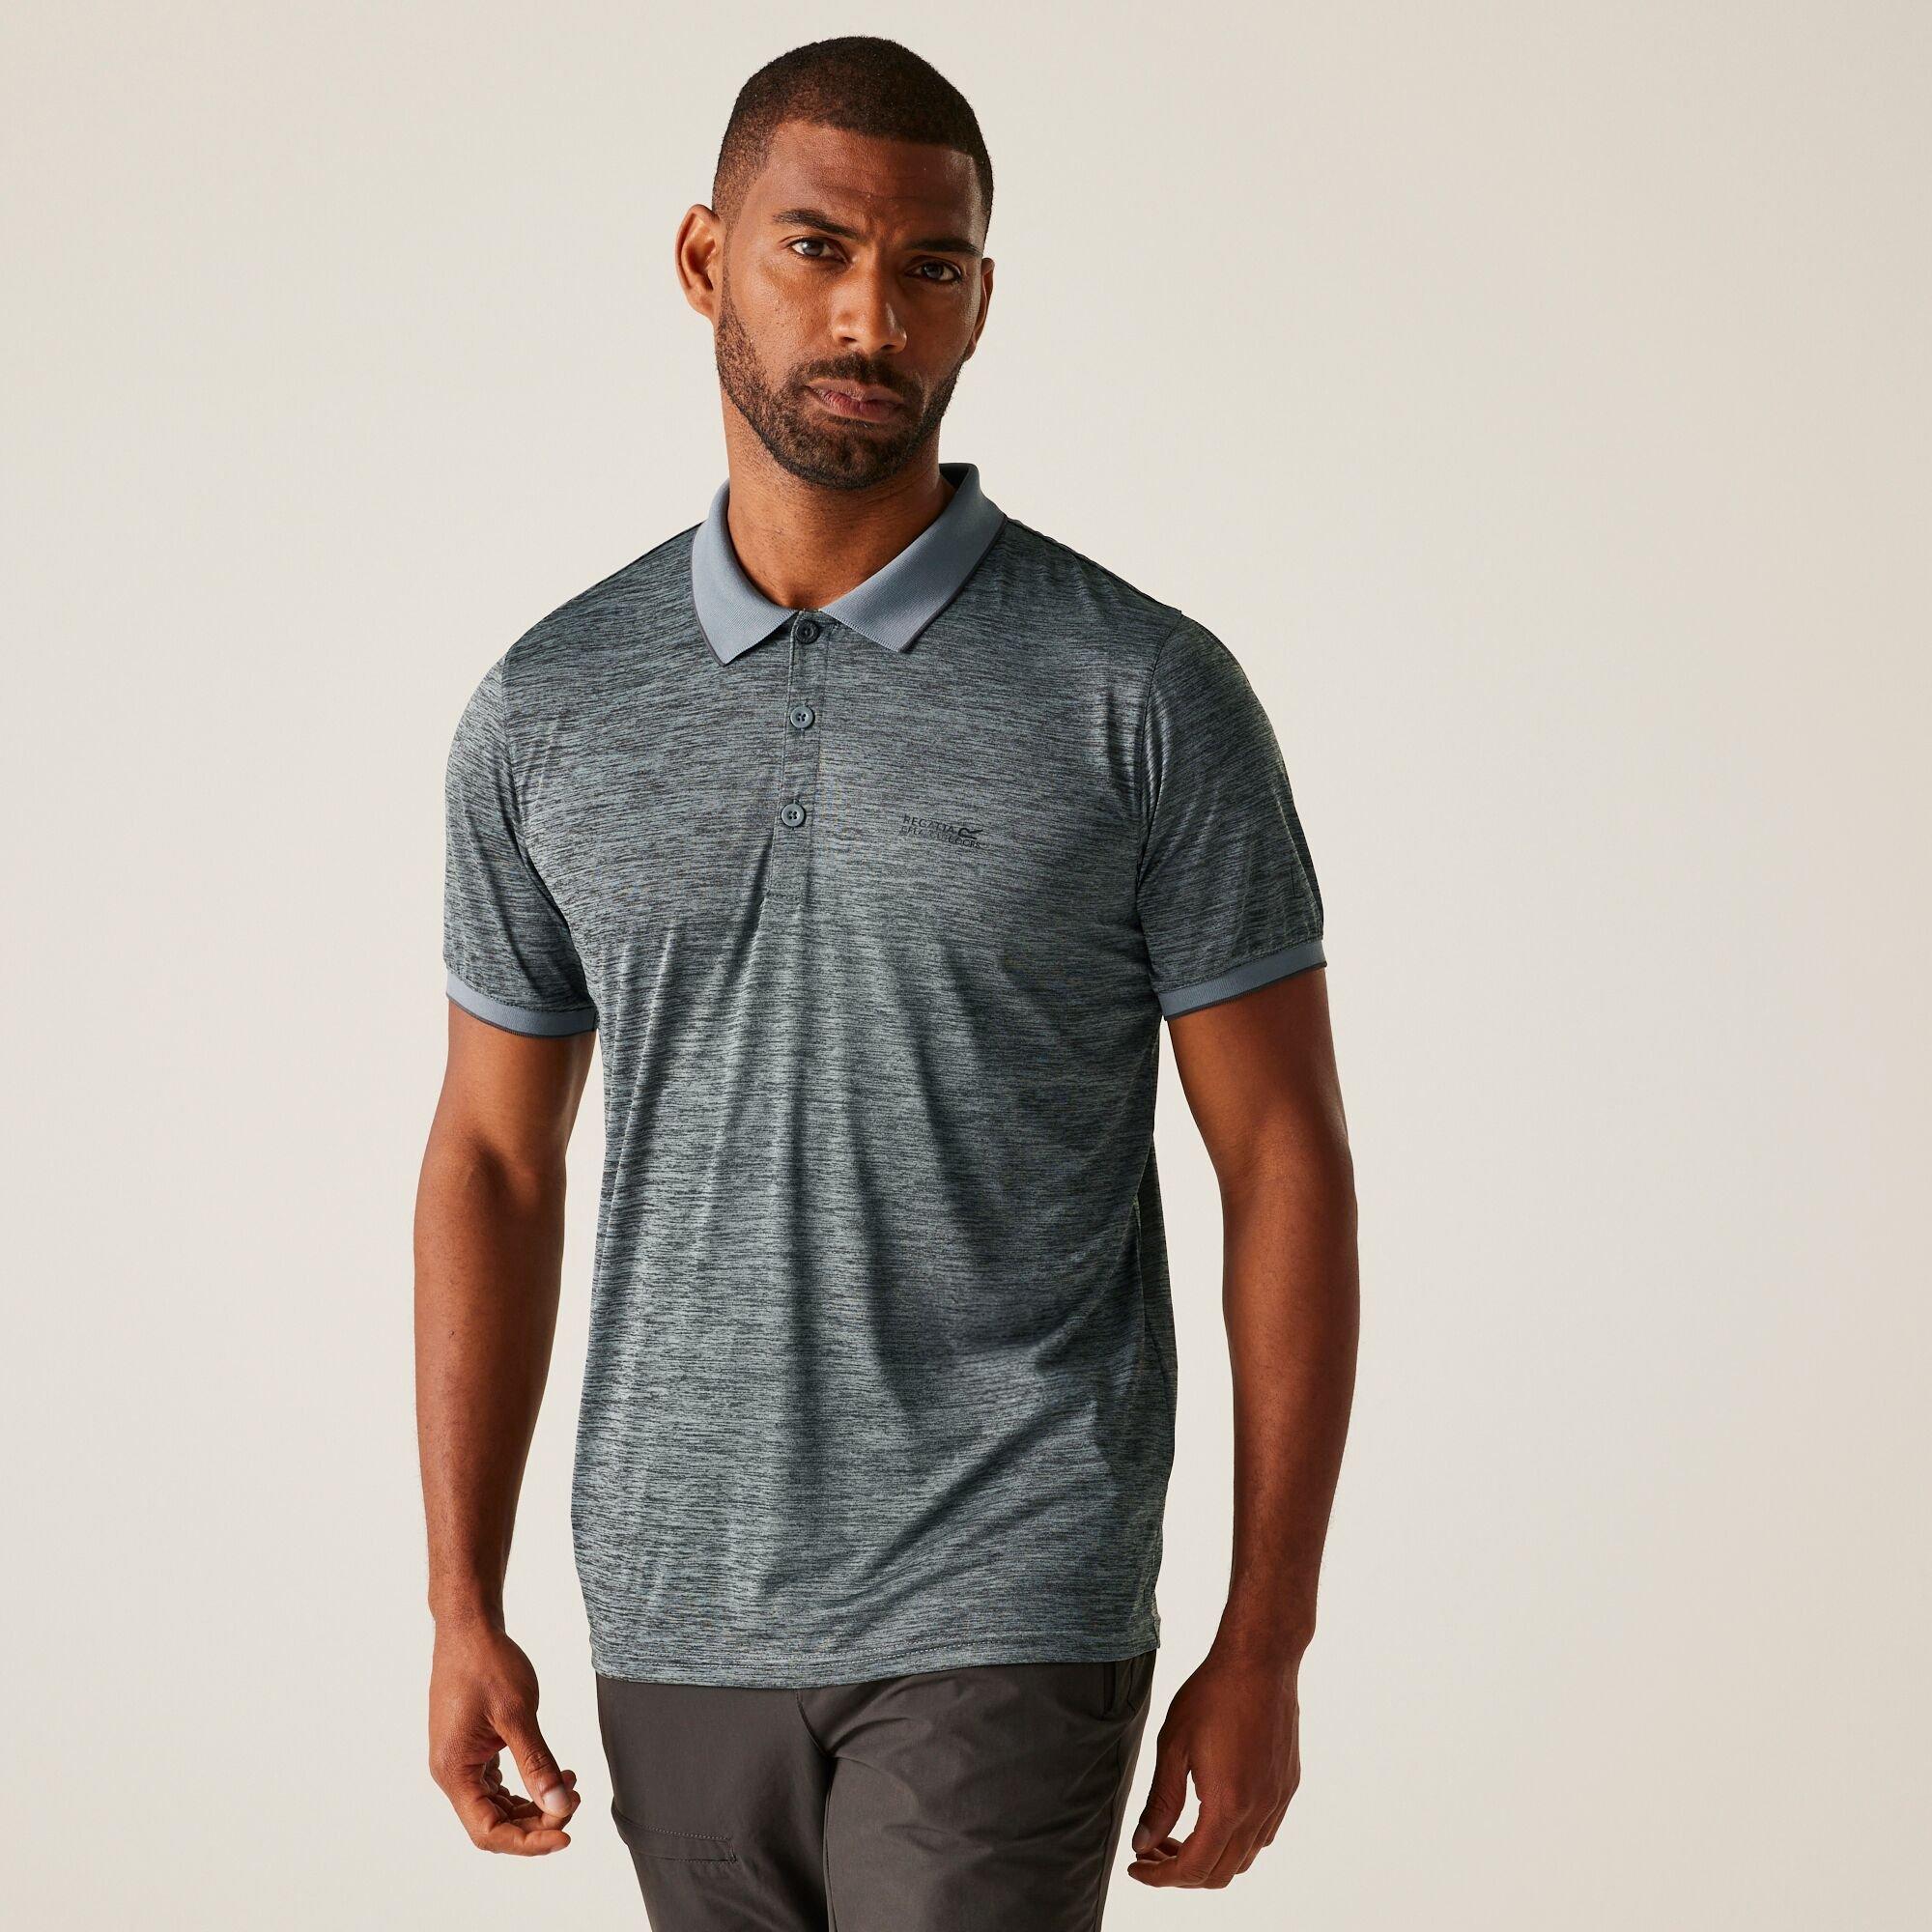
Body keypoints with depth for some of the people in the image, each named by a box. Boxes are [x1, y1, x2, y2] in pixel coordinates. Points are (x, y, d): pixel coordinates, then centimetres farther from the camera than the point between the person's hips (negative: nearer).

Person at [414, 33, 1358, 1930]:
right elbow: (496, 1161, 10)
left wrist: (1265, 1647, -7)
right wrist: (463, 1609, 5)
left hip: (1005, 1615, -4)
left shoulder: (1146, 696, -7)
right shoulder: (547, 713, 3)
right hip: (679, 1623, 4)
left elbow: (1284, 1159, -5)